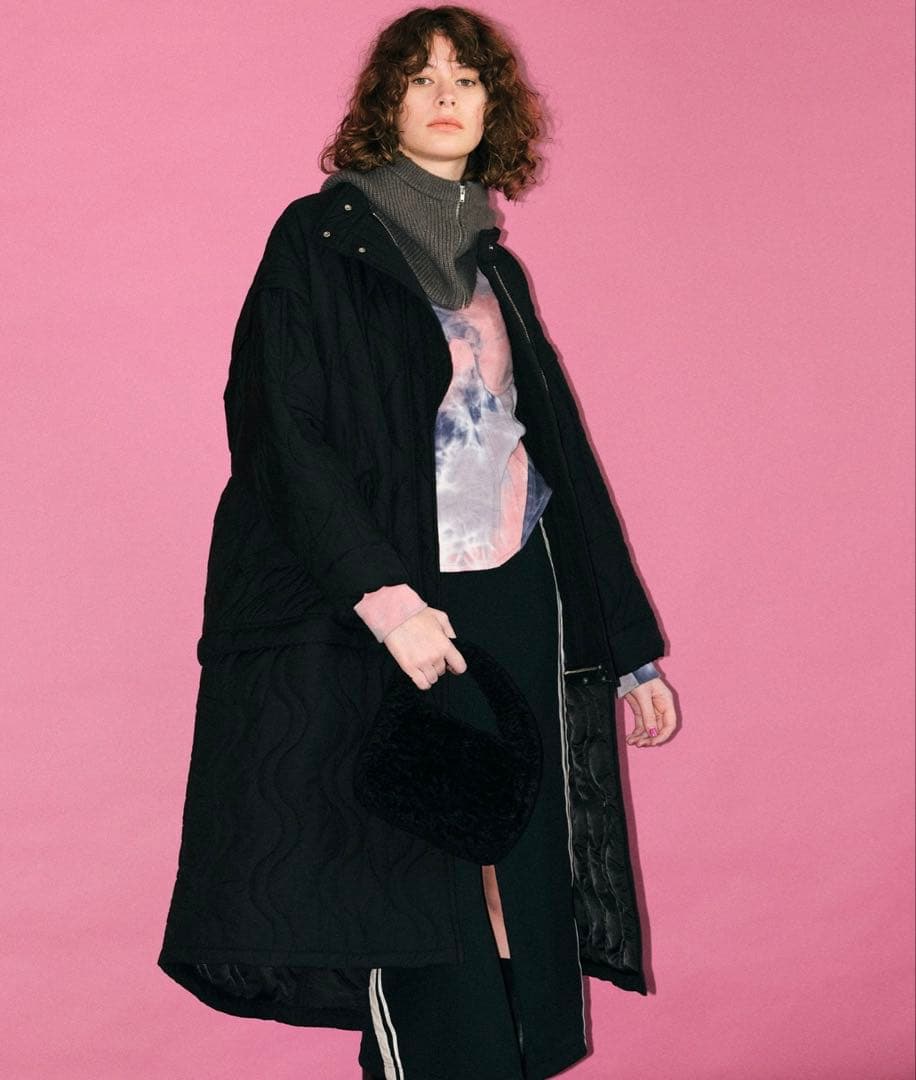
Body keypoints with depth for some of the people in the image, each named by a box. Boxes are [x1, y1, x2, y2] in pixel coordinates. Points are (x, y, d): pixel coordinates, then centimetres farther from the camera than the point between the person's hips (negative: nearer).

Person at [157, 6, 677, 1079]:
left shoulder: (493, 267, 16)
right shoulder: (320, 239, -2)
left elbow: (562, 453, 18)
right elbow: (281, 433, -12)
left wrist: (631, 647, 16)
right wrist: (384, 597, -22)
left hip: (520, 604, 6)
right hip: (391, 616, -5)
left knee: (525, 893, 5)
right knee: (423, 906, -5)